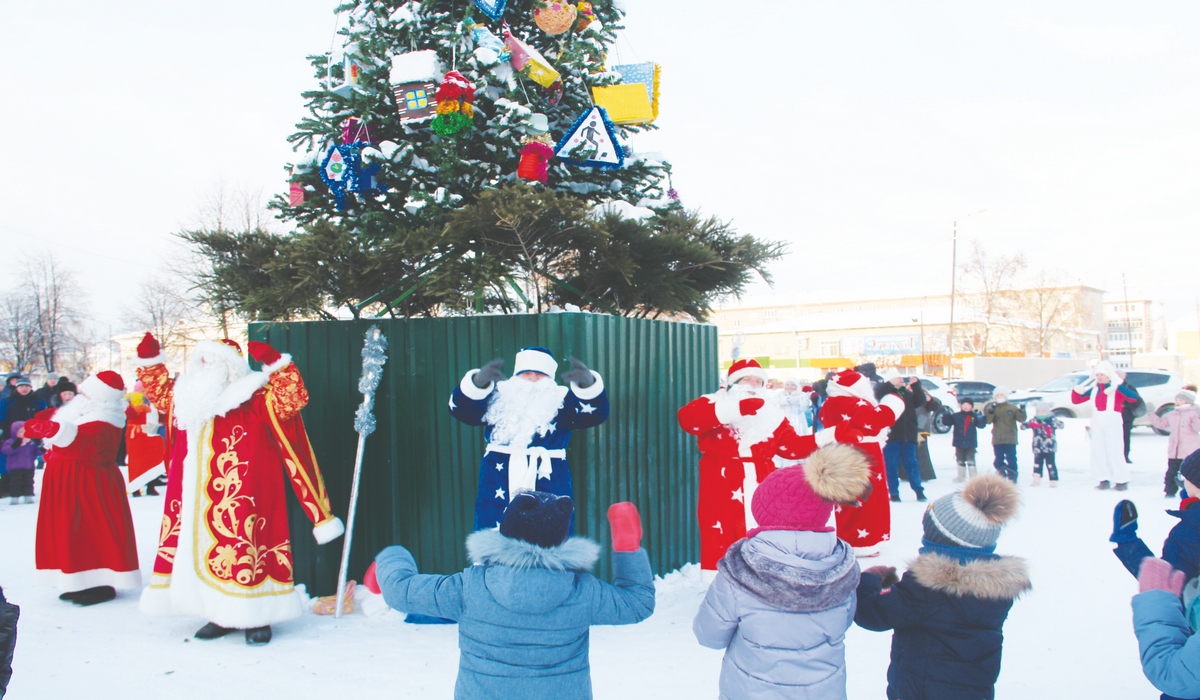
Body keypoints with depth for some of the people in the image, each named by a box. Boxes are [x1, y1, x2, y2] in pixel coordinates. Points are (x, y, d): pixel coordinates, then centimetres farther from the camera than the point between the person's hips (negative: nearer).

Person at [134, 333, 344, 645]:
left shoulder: (255, 400, -8)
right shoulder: (189, 399, 14)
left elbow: (292, 398, -21)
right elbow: (159, 389, 32)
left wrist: (276, 364, -30)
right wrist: (149, 359, 24)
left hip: (240, 502, -7)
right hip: (196, 501, 7)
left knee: (244, 553, -6)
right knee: (200, 552, 12)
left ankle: (255, 617, 5)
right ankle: (222, 615, 24)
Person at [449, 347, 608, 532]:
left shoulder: (563, 401, 9)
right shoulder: (498, 397, 9)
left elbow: (595, 413, -9)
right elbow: (461, 409, -8)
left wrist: (587, 383, -32)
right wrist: (478, 382, -30)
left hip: (549, 488, 0)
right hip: (498, 488, 1)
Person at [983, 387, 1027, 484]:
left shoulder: (1012, 408, 2)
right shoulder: (992, 407, 4)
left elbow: (1021, 419, -4)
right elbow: (988, 421, -8)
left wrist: (1022, 411, -22)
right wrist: (990, 412, -25)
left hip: (1010, 439, -2)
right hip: (997, 439, 2)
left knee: (1011, 459, -2)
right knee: (999, 459, 8)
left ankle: (1012, 477, 3)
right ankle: (1002, 475, 20)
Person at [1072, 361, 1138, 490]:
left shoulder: (1117, 388, -4)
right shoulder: (1093, 389, 11)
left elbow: (1134, 398, -21)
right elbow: (1076, 400, 15)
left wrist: (1119, 387, -32)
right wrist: (1076, 391, -6)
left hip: (1112, 421, -5)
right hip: (1097, 421, 5)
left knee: (1114, 451, -5)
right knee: (1098, 451, 5)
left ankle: (1122, 480, 4)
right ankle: (1104, 479, 12)